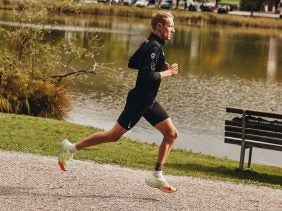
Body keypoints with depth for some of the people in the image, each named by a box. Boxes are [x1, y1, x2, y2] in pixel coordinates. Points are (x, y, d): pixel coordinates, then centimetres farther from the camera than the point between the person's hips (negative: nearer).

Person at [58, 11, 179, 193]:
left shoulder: (148, 44, 10)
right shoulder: (154, 47, -20)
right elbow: (148, 77, -30)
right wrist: (168, 72, -16)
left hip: (149, 102, 10)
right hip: (139, 101, -10)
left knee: (172, 134, 5)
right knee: (114, 135, -1)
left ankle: (157, 176, 7)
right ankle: (71, 148, 11)